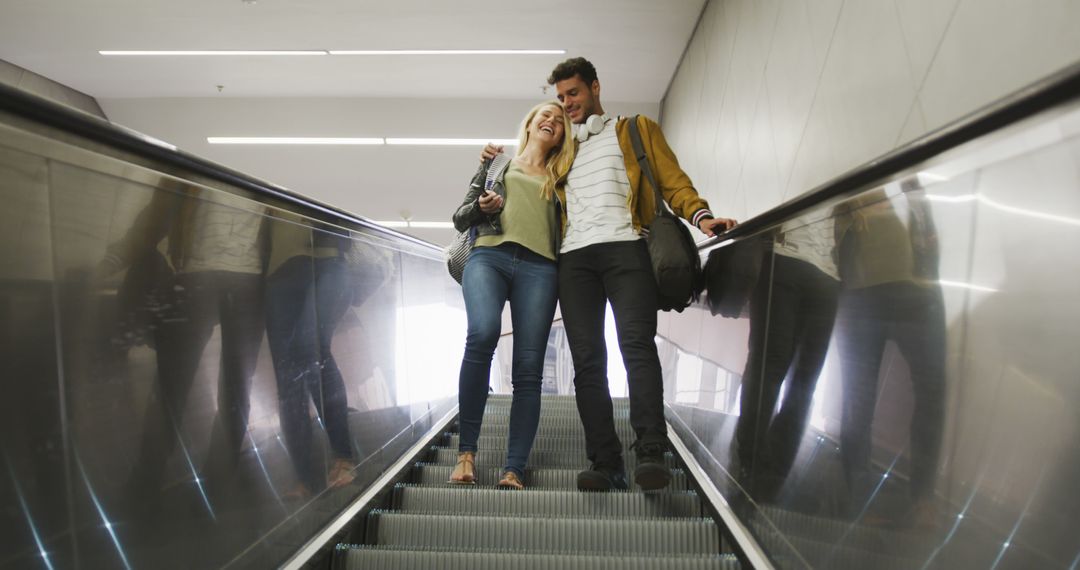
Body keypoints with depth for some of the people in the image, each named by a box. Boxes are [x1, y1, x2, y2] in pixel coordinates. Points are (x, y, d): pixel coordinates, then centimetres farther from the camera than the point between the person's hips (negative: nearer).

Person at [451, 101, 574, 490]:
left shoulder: (560, 177, 27)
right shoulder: (497, 165, 27)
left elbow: (570, 226, 20)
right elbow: (460, 217, 22)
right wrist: (482, 206, 2)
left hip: (539, 267, 2)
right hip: (489, 256, -1)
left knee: (528, 370, -10)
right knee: (482, 334, -30)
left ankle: (514, 470, -9)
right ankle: (467, 450, -20)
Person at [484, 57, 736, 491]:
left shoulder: (637, 130, 21)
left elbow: (673, 181, 10)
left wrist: (700, 215, -9)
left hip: (625, 247, -3)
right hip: (574, 257, 3)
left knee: (637, 345, -19)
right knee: (587, 360, -7)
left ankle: (651, 454, -21)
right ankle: (606, 463, -8)